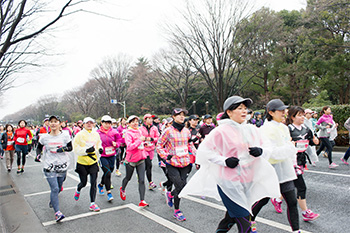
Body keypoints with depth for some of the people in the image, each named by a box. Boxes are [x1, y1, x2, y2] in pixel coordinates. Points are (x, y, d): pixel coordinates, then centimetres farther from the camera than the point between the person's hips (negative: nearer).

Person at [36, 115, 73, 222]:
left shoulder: (65, 135, -3)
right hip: (49, 167, -1)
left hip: (62, 165, 2)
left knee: (58, 188, 16)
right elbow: (39, 147, 14)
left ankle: (52, 201, 48)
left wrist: (63, 149, -18)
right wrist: (38, 154, -5)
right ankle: (57, 212, -10)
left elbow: (70, 148, 2)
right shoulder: (44, 137, -1)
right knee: (54, 189, -13)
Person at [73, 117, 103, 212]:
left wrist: (100, 149, -4)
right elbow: (76, 149, -10)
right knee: (83, 183, 10)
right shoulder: (79, 135, -8)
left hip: (93, 162, 2)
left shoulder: (96, 134, 4)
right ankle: (78, 190, 47)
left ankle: (92, 203, 7)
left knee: (93, 183, -2)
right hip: (82, 163, -2)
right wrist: (86, 150, -23)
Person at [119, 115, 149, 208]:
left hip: (141, 159, 5)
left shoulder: (139, 131, 7)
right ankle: (122, 189, 49)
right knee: (128, 178, 18)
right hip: (131, 160, -4)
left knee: (142, 180, -4)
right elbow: (129, 146, -26)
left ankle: (142, 201, -1)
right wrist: (140, 140, -27)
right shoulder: (128, 133, -14)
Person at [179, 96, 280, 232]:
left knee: (232, 216, 21)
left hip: (248, 181, 6)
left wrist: (260, 151, -11)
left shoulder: (252, 130, 6)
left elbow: (266, 149, 13)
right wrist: (224, 161, -18)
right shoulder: (221, 131, -12)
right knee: (243, 220, -2)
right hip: (229, 181, -6)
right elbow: (204, 150, -10)